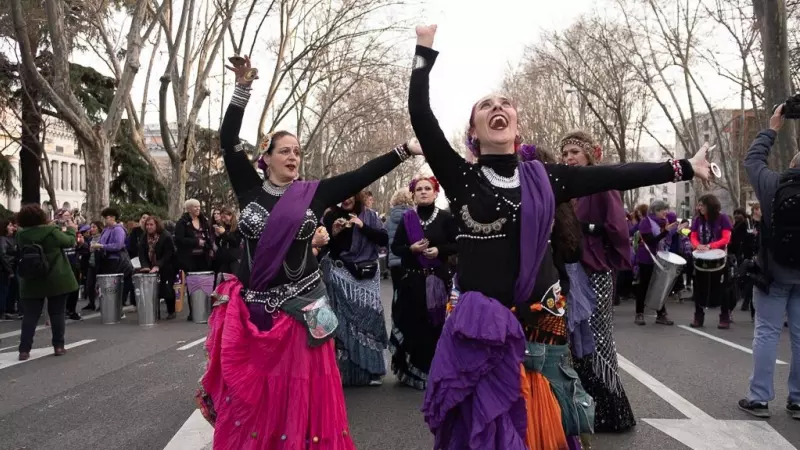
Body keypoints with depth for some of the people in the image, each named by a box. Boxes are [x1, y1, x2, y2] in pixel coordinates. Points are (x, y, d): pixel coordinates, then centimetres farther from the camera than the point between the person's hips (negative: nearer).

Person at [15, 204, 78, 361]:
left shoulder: (21, 235, -2)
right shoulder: (51, 231, -13)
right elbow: (70, 242, -2)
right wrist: (71, 229, 15)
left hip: (31, 282, 3)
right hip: (57, 281, -3)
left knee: (30, 315, 6)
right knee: (57, 313, 7)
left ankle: (24, 350, 3)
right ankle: (58, 346, 10)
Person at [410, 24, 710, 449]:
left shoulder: (543, 177, 7)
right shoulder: (462, 176, -1)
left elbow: (615, 175, 7)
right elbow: (421, 116, -9)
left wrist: (684, 168, 8)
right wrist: (425, 50, -5)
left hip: (540, 325, 3)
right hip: (480, 327, -2)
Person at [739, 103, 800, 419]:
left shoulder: (774, 184, -10)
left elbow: (752, 160, 5)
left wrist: (772, 129, 16)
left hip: (774, 271, -1)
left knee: (767, 332, 4)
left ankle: (759, 398, 5)